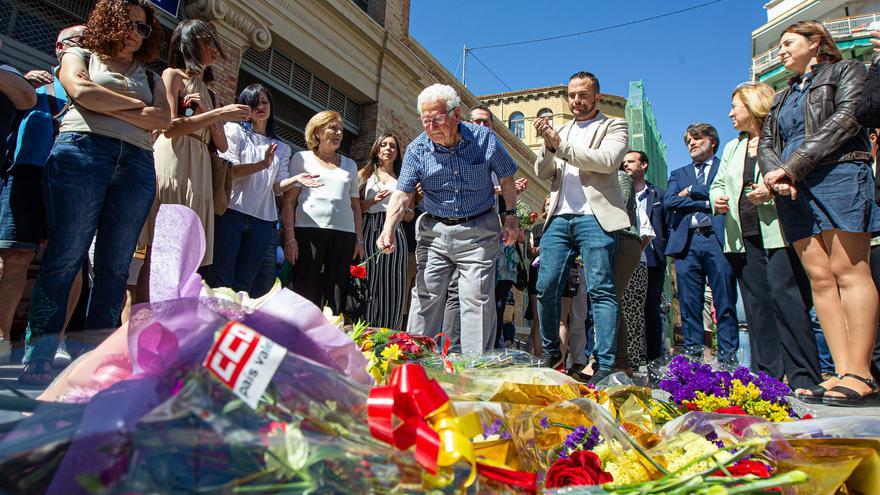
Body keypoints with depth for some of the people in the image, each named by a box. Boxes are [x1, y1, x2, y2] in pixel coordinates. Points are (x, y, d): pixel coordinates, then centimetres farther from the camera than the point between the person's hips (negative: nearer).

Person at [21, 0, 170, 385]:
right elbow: (81, 91, -2)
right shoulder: (80, 56, 20)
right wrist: (136, 105, 6)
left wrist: (106, 107, 0)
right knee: (65, 256, -9)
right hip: (82, 151, -2)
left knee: (115, 265, -4)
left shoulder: (151, 77, 26)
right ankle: (37, 359, -5)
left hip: (137, 163, 3)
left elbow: (164, 119, 7)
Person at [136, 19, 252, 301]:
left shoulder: (207, 92, 25)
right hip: (172, 166, -6)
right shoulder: (172, 75, 8)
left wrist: (205, 112, 0)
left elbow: (222, 145, 16)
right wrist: (219, 114, -10)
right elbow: (170, 127, -7)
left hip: (199, 172, 6)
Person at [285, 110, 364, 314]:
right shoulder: (302, 158, 11)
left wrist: (359, 239, 11)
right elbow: (289, 200, 3)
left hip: (344, 233, 3)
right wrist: (289, 237, -7)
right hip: (309, 229, -3)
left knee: (337, 298, 1)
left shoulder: (349, 165, 22)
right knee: (306, 293, -5)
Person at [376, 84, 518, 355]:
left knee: (477, 300, -3)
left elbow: (506, 180, 6)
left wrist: (511, 216, 2)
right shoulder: (417, 149, -4)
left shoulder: (484, 138, -6)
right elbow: (402, 193, -9)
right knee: (426, 297, 3)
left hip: (478, 233, -1)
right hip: (435, 231, 2)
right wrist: (388, 229, -23)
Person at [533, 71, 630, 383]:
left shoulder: (613, 126, 10)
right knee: (546, 288, -2)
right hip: (560, 218, 5)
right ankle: (551, 354, 13)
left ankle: (605, 365, -4)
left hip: (594, 217, -4)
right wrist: (548, 145, -6)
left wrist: (561, 146, -11)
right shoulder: (561, 132, 24)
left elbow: (607, 161, -10)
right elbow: (542, 173, 13)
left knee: (600, 291, -8)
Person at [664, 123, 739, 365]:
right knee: (689, 304, 2)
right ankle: (693, 354, 8)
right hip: (686, 241, 3)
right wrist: (707, 204, -2)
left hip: (718, 238, -3)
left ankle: (728, 357, 1)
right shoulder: (679, 174, 23)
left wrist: (690, 192, 2)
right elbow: (668, 201, 5)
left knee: (725, 301, -4)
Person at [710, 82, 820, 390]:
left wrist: (774, 191, -19)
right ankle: (767, 376, 8)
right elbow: (718, 183, 23)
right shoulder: (732, 148, 25)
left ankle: (804, 376, -7)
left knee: (784, 296, -13)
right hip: (744, 236, 6)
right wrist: (717, 199, 2)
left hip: (777, 233, -6)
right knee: (757, 305, 4)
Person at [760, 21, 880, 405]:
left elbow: (845, 119, -6)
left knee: (848, 270, -12)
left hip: (838, 175, -6)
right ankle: (842, 373, -3)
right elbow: (765, 145, 16)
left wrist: (793, 166, -13)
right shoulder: (782, 98, 29)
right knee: (819, 277, -2)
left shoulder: (846, 71, 11)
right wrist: (776, 177, -5)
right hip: (793, 191, 6)